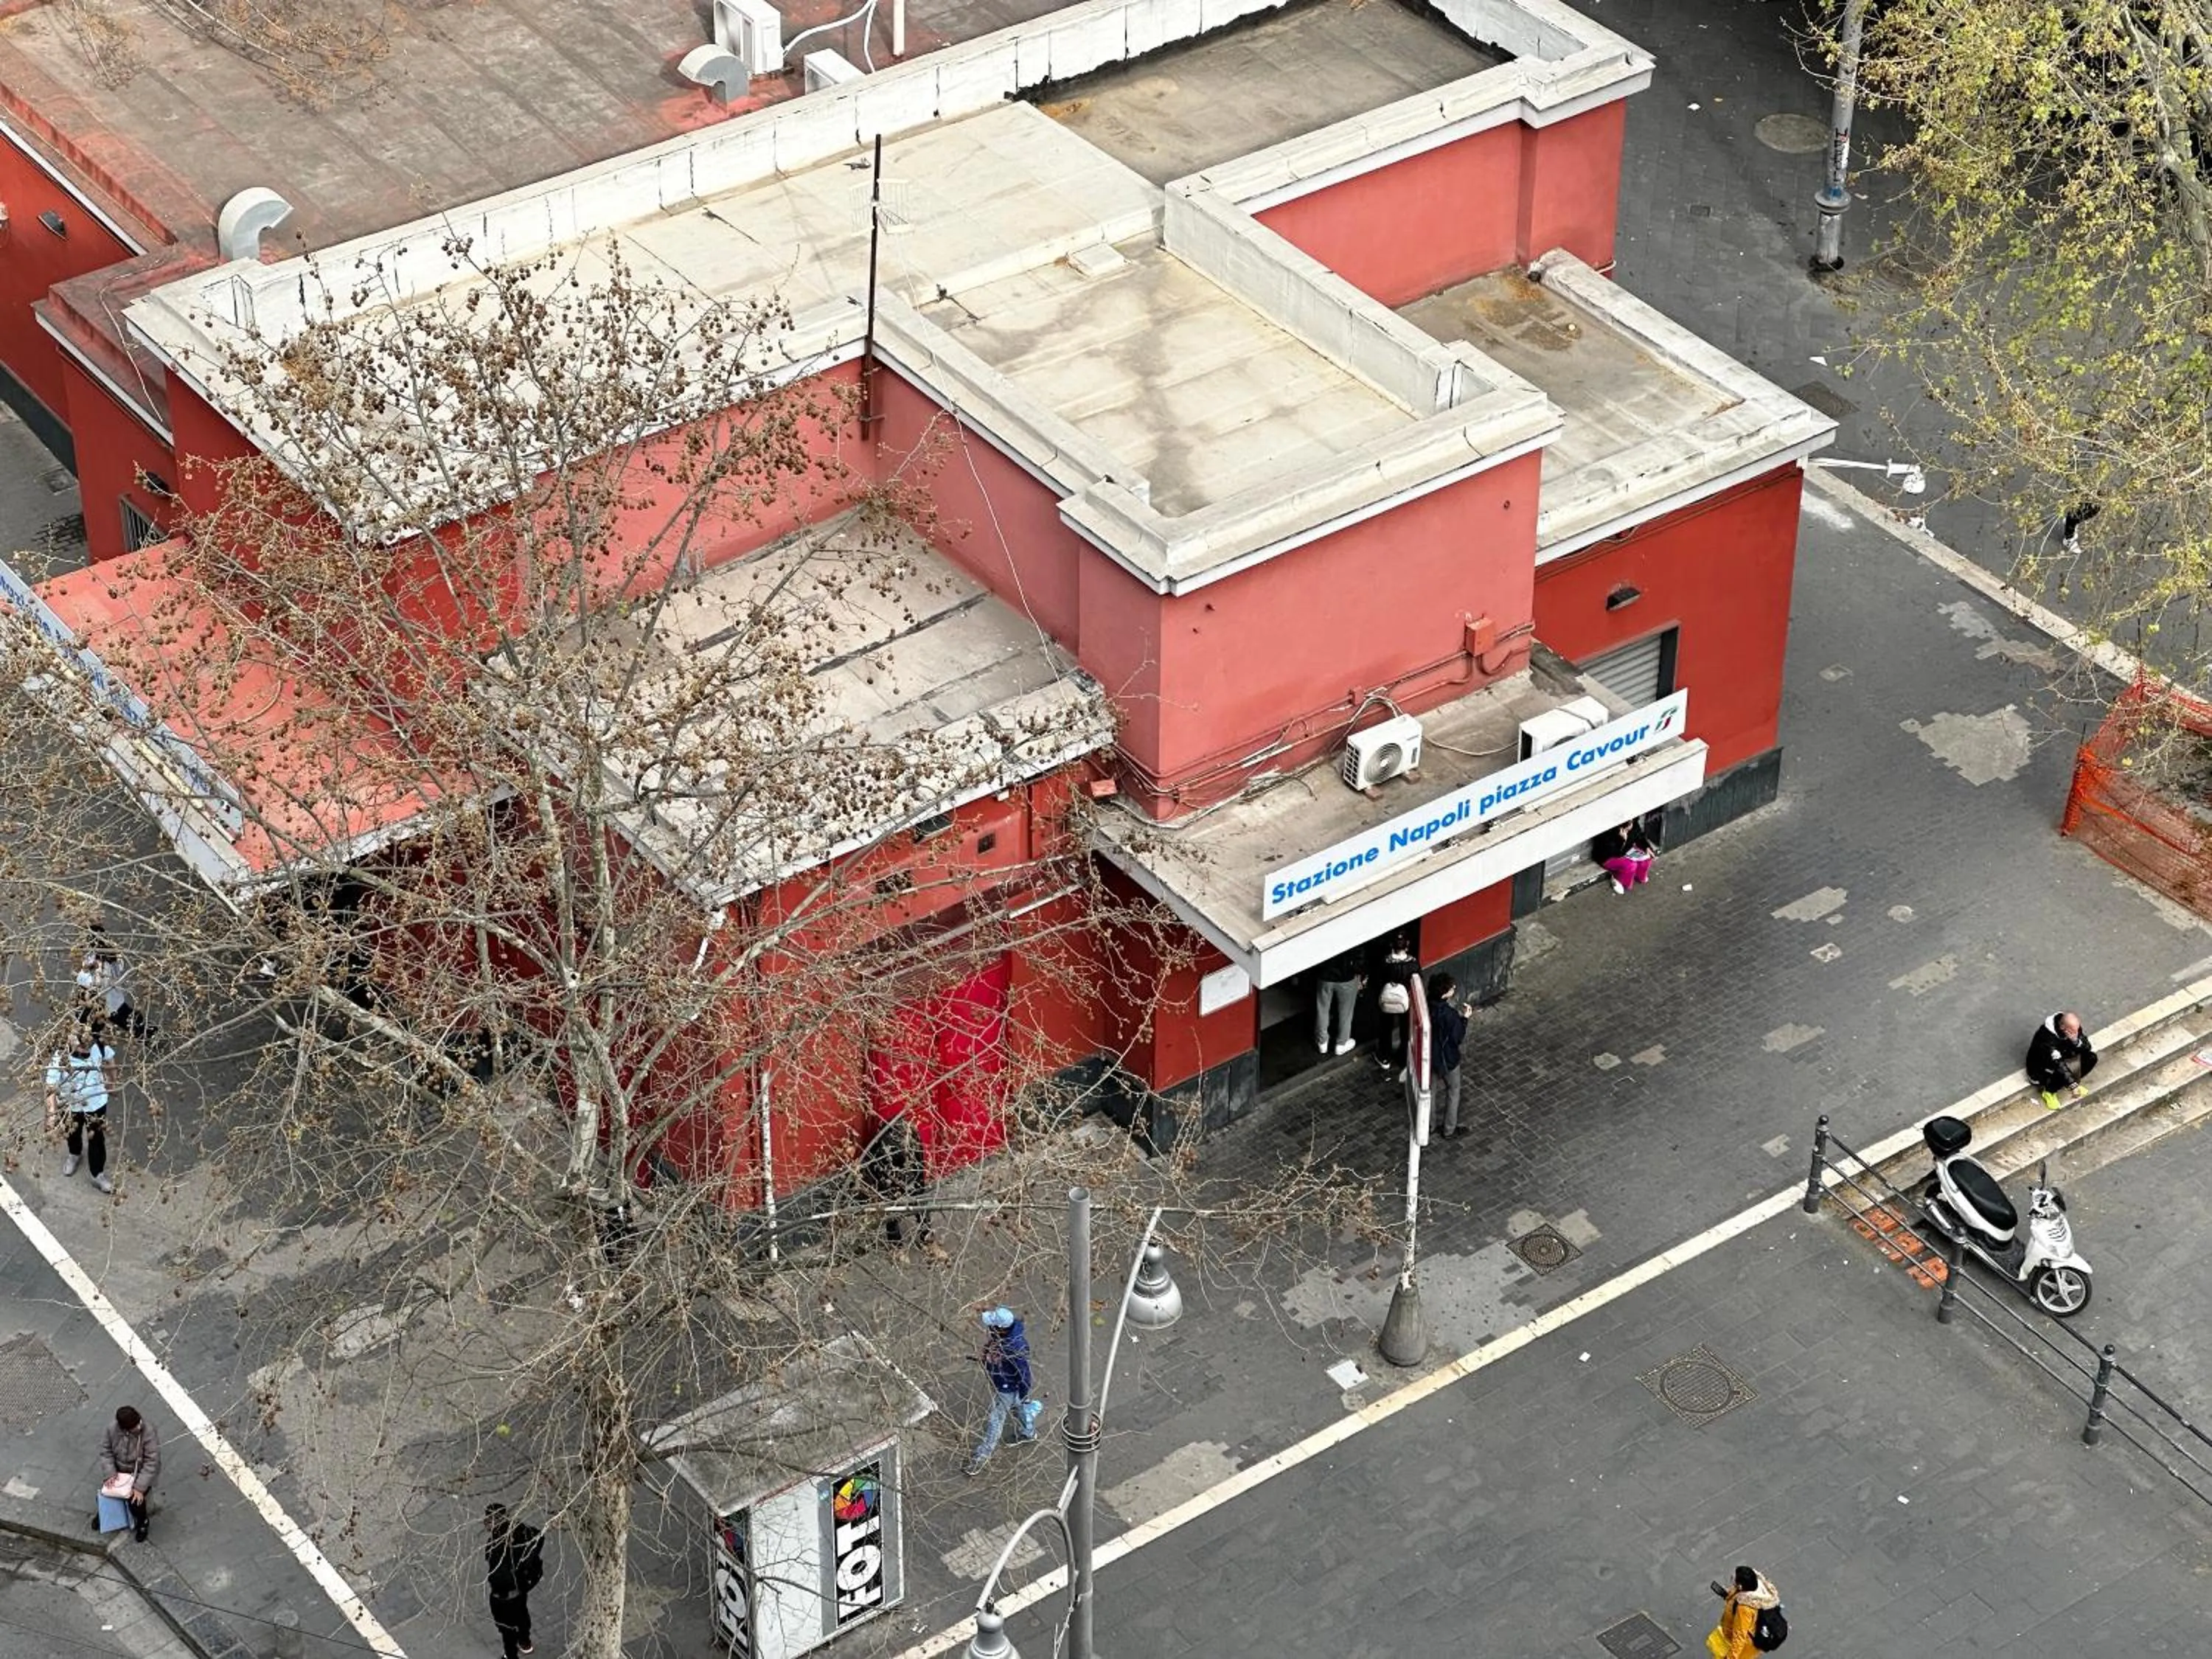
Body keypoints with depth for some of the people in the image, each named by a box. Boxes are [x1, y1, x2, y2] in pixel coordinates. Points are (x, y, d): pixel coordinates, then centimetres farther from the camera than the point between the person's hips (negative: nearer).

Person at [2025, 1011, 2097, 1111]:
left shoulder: (2073, 1027, -17)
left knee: (2091, 1057, -12)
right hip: (2040, 1070, -7)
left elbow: (2087, 1048, -13)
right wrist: (2073, 1086, -47)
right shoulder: (2047, 1036, -37)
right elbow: (2058, 1065, -42)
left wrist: (2076, 1041, -36)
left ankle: (2075, 1082, 9)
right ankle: (2049, 1091, -6)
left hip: (2063, 1058, 7)